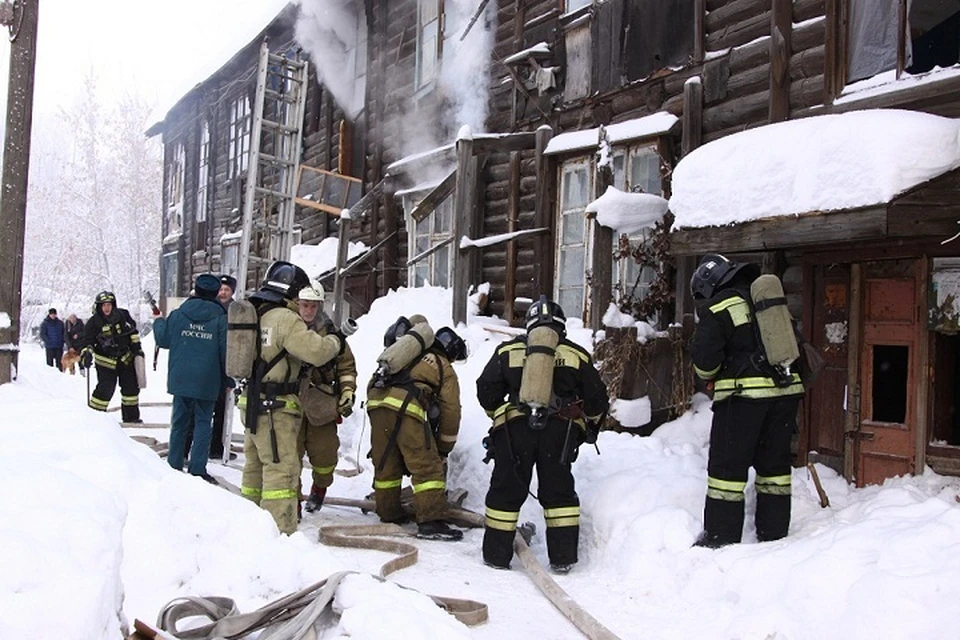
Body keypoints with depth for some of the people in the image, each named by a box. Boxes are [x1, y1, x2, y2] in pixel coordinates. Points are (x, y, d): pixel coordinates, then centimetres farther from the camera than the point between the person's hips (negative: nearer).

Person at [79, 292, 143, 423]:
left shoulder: (123, 315, -3)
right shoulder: (93, 322, -11)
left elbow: (133, 331, 11)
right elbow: (87, 341, -11)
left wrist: (137, 348, 9)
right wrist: (86, 354, -29)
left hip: (126, 358, 4)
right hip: (106, 361, -4)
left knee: (131, 387, 9)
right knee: (105, 389, -12)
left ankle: (131, 416, 22)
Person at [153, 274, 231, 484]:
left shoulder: (177, 315, -1)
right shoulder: (221, 318, -7)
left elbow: (163, 340, 9)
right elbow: (226, 351, -6)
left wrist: (159, 321, 29)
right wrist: (229, 380, 4)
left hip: (180, 378, 2)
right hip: (207, 381, -2)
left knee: (179, 422, 13)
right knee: (203, 423, 4)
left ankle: (174, 465, 17)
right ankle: (197, 469, -2)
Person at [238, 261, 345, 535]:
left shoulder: (253, 314, 11)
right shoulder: (285, 319, -16)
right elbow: (316, 351, -22)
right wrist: (335, 341, -2)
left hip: (252, 400, 9)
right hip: (275, 407, -9)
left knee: (255, 463, 19)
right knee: (282, 467, -7)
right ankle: (281, 529, -8)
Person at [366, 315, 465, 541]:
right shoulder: (445, 369, 20)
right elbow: (450, 412, 19)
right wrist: (443, 450, 27)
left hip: (376, 400, 6)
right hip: (406, 407, -6)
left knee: (386, 463, 18)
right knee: (427, 467, -1)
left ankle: (389, 513, 29)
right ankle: (431, 522, -6)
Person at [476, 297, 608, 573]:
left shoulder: (507, 351, 13)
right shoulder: (577, 355, 15)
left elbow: (486, 390, 11)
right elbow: (596, 400, 18)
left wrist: (498, 414, 30)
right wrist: (590, 428, 37)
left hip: (514, 426, 0)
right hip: (560, 428, 1)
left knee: (506, 490, 9)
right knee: (559, 491, 11)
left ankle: (497, 555, 14)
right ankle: (563, 557, 11)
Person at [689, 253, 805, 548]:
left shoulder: (717, 308, -5)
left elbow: (704, 359, -10)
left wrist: (709, 376, 10)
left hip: (745, 393, -6)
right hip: (787, 390, 6)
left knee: (727, 465, 2)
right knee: (774, 463, 14)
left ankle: (721, 537, 5)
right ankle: (774, 533, 19)